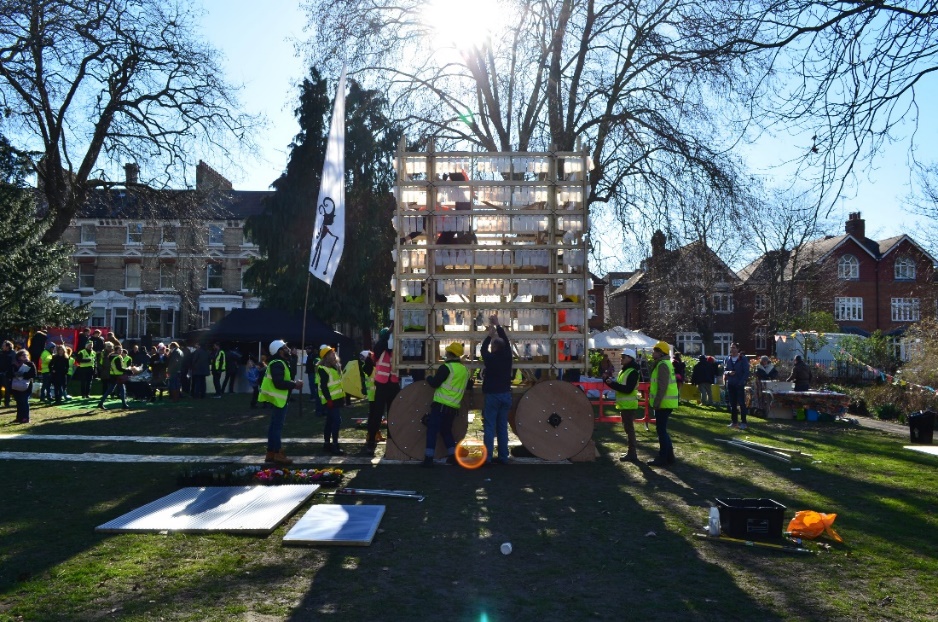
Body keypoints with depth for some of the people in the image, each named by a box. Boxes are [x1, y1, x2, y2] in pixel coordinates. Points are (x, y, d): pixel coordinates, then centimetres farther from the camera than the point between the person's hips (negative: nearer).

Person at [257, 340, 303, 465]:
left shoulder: (281, 363, 16)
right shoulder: (277, 364, -18)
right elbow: (279, 383, -26)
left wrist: (294, 383, 5)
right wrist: (295, 384, -18)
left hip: (279, 398, 11)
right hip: (278, 398, -11)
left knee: (275, 426, 14)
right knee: (277, 426, -8)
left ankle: (271, 453, 20)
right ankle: (278, 454, -6)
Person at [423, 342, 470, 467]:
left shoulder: (446, 367, -10)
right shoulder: (465, 370, 12)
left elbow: (434, 383, -10)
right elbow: (467, 386, 25)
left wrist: (429, 378, 11)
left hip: (441, 405, -7)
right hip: (454, 407, 7)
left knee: (432, 430, -2)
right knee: (446, 431, 20)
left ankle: (429, 458, -7)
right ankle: (453, 456, 12)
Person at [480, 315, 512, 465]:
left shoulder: (490, 358, -12)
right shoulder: (507, 356, -3)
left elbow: (483, 348, 9)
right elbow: (506, 341, 11)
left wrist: (490, 334, 21)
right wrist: (498, 325, 20)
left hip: (492, 395, -4)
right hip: (505, 395, 4)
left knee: (489, 427, -2)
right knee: (503, 427, 9)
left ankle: (488, 457, -5)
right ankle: (503, 457, 10)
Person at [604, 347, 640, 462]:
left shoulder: (633, 372, -16)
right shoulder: (624, 371, 15)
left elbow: (628, 389, -24)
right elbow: (620, 386, 18)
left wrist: (612, 383, -24)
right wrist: (610, 382, 1)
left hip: (629, 405, -10)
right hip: (624, 404, 10)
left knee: (629, 428, -8)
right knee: (627, 428, 15)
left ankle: (632, 454, -5)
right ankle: (631, 451, 24)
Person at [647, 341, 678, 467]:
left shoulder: (662, 364, -15)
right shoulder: (665, 363, 17)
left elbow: (662, 386, -22)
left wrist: (656, 402, -21)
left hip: (663, 403, -10)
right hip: (666, 402, 10)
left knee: (661, 430, -5)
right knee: (662, 429, 15)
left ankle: (663, 458, 0)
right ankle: (669, 456, 20)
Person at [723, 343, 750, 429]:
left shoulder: (743, 359, -3)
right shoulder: (727, 359, 9)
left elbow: (746, 372, -6)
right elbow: (724, 371, 10)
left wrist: (741, 382, -15)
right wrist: (728, 372, -13)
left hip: (739, 384, -4)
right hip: (730, 384, 4)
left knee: (741, 403, -5)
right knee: (732, 404, 8)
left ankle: (743, 422, -2)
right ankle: (734, 421, 15)